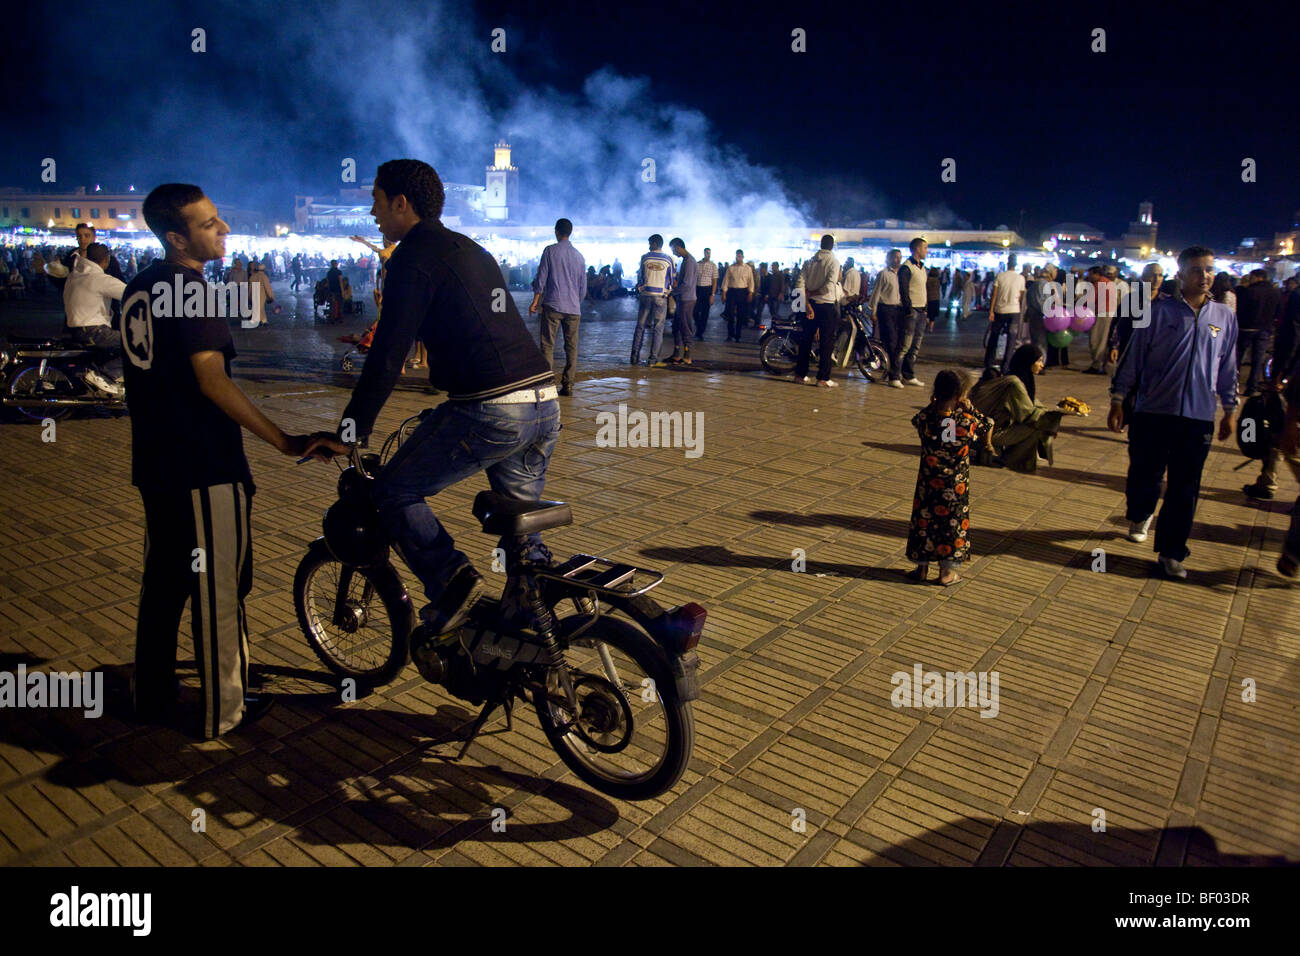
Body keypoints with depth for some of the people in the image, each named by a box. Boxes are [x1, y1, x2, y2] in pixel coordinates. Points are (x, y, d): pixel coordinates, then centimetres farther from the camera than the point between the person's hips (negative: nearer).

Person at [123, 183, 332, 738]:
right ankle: (223, 710, 13)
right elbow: (213, 382, -24)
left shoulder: (139, 288, 11)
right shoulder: (192, 290, -16)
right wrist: (284, 441, -25)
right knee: (217, 588, 2)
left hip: (154, 463, 9)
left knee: (162, 578, 19)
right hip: (204, 466, -9)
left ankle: (151, 695, 31)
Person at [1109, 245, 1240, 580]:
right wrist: (1117, 399, -1)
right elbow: (1133, 356, 1)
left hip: (1199, 416, 2)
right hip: (1153, 411, -2)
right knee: (1144, 476, 5)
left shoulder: (1225, 317, 8)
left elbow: (1229, 367, 16)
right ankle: (1140, 516, 38)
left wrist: (1230, 409, 17)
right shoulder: (1158, 311, -2)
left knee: (1185, 489, 4)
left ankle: (1171, 552, 15)